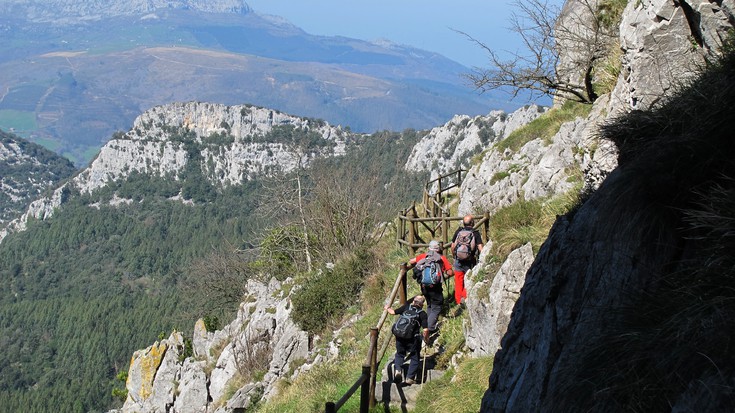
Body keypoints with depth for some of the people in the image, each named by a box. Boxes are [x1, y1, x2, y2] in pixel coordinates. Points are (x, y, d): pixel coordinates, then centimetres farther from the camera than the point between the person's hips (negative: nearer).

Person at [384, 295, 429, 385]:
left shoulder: (406, 307, 6)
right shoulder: (422, 314, -1)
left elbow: (393, 312, 13)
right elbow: (425, 330, -9)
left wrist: (387, 308, 34)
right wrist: (426, 339, 8)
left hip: (400, 336, 3)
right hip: (413, 338, -3)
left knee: (399, 354, 24)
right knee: (414, 357, 12)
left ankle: (398, 369, 0)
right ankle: (410, 378, 5)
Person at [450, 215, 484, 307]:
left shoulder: (458, 231, -2)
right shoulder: (476, 233, -10)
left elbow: (453, 246, 5)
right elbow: (480, 248, -15)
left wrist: (454, 256, 21)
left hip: (458, 260, 2)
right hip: (470, 262, -2)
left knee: (458, 282, 12)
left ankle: (458, 300, 18)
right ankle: (464, 296, -6)